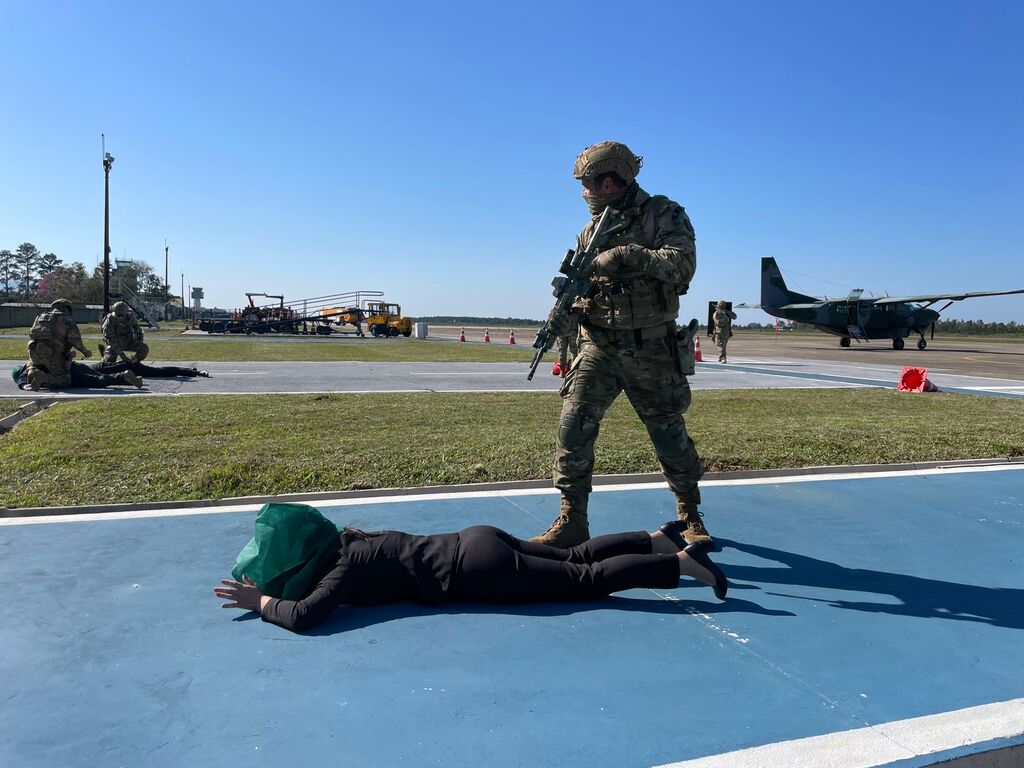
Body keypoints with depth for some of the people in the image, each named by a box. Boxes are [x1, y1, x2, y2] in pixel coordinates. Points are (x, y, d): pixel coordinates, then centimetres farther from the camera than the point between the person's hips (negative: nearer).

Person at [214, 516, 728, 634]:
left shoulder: (343, 567, -12)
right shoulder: (348, 540, 12)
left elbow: (302, 616, -25)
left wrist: (261, 602, -5)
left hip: (478, 568, -8)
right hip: (478, 542, 8)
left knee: (586, 579, -5)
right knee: (575, 555, 18)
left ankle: (682, 561, -4)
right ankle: (659, 538, 23)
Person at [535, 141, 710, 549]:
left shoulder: (664, 215, -4)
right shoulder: (591, 230, 10)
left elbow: (683, 265, -20)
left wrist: (631, 256, -33)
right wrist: (563, 314, -12)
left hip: (651, 351, -3)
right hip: (598, 347, 4)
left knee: (669, 435, 8)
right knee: (573, 425, -10)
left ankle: (690, 516, 28)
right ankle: (571, 520, 0)